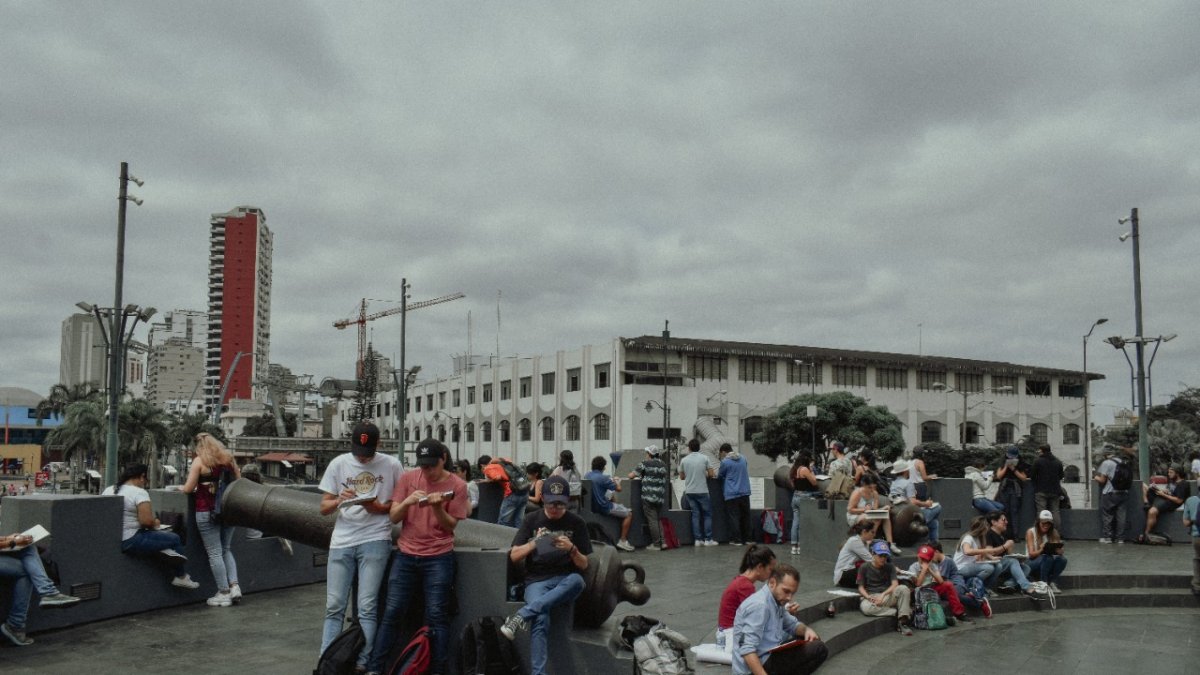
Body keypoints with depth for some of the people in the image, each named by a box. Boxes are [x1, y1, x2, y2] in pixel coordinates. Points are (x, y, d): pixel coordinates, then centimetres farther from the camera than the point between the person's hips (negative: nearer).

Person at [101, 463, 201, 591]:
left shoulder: (108, 490, 7)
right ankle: (181, 577, 18)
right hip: (130, 542, -9)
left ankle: (164, 550, 1)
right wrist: (155, 523, -1)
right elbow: (146, 521, -24)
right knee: (175, 539, 7)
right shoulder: (139, 492, -17)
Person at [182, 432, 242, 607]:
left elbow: (188, 489, -7)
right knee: (226, 549, 18)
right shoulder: (228, 458, 8)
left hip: (207, 512, -5)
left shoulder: (199, 461, -5)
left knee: (215, 553, 2)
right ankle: (234, 585, 5)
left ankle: (224, 593, 4)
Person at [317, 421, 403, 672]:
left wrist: (380, 508, -13)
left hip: (375, 540, -2)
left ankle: (362, 664, 3)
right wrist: (339, 501, -15)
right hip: (341, 541, 3)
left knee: (367, 608, -3)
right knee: (333, 607, 5)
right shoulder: (338, 464, 4)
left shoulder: (391, 465, -1)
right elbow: (323, 508, 7)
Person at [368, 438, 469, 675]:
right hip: (405, 556, 2)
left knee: (437, 616, -2)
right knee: (391, 613, 3)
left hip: (438, 558, -2)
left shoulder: (456, 485, -4)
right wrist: (407, 502, -19)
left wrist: (437, 507, -22)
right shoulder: (407, 478, 2)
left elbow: (451, 525, -4)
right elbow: (393, 517, 1)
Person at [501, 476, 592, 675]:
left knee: (578, 581, -37)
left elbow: (583, 565, 4)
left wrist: (571, 549, -16)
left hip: (564, 581, 1)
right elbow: (514, 557, 3)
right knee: (541, 620, -32)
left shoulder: (576, 523, 4)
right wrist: (534, 543, -13)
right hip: (536, 581, 0)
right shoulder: (532, 520, 5)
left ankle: (522, 615, -37)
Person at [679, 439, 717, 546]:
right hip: (702, 491, -2)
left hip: (689, 491, 2)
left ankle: (698, 539, 4)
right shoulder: (704, 458, -5)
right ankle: (708, 539, 3)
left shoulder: (684, 460, 0)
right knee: (707, 514, 7)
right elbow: (711, 474, -6)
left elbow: (682, 476, 9)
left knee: (695, 514, 7)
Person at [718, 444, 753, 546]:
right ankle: (747, 538, 17)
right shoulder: (743, 459, 10)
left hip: (732, 494, -5)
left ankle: (736, 540, -2)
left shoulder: (725, 462, -8)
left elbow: (719, 475, 4)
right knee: (746, 516, 12)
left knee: (734, 517, -1)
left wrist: (717, 472, 26)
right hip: (744, 492, 5)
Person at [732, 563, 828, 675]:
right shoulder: (759, 605, -22)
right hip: (760, 664, -10)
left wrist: (806, 630, 1)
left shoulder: (777, 599, 9)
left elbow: (792, 624, 23)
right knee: (818, 649, -14)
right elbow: (747, 649, -29)